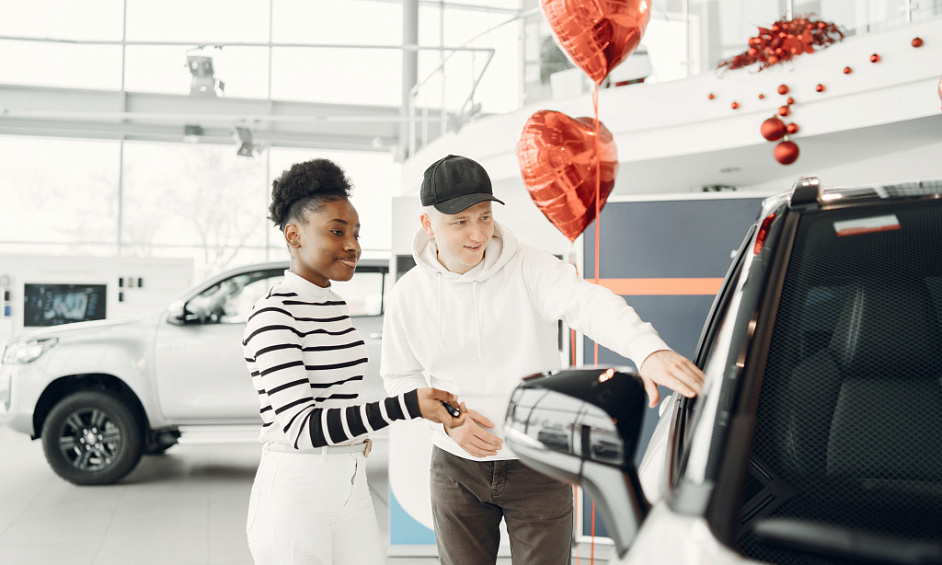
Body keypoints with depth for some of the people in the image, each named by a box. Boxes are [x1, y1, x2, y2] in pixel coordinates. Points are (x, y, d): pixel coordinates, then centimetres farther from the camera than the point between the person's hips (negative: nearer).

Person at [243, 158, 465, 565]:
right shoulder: (273, 316, -16)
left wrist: (357, 432, 9)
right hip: (295, 490, -8)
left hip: (350, 484, 8)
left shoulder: (334, 304, 11)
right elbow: (300, 427, -25)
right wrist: (408, 405, -33)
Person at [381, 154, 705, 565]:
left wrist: (648, 350, -49)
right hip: (457, 469, 2)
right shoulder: (408, 295, -4)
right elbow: (399, 378, 8)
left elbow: (588, 303, -30)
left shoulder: (528, 266, -12)